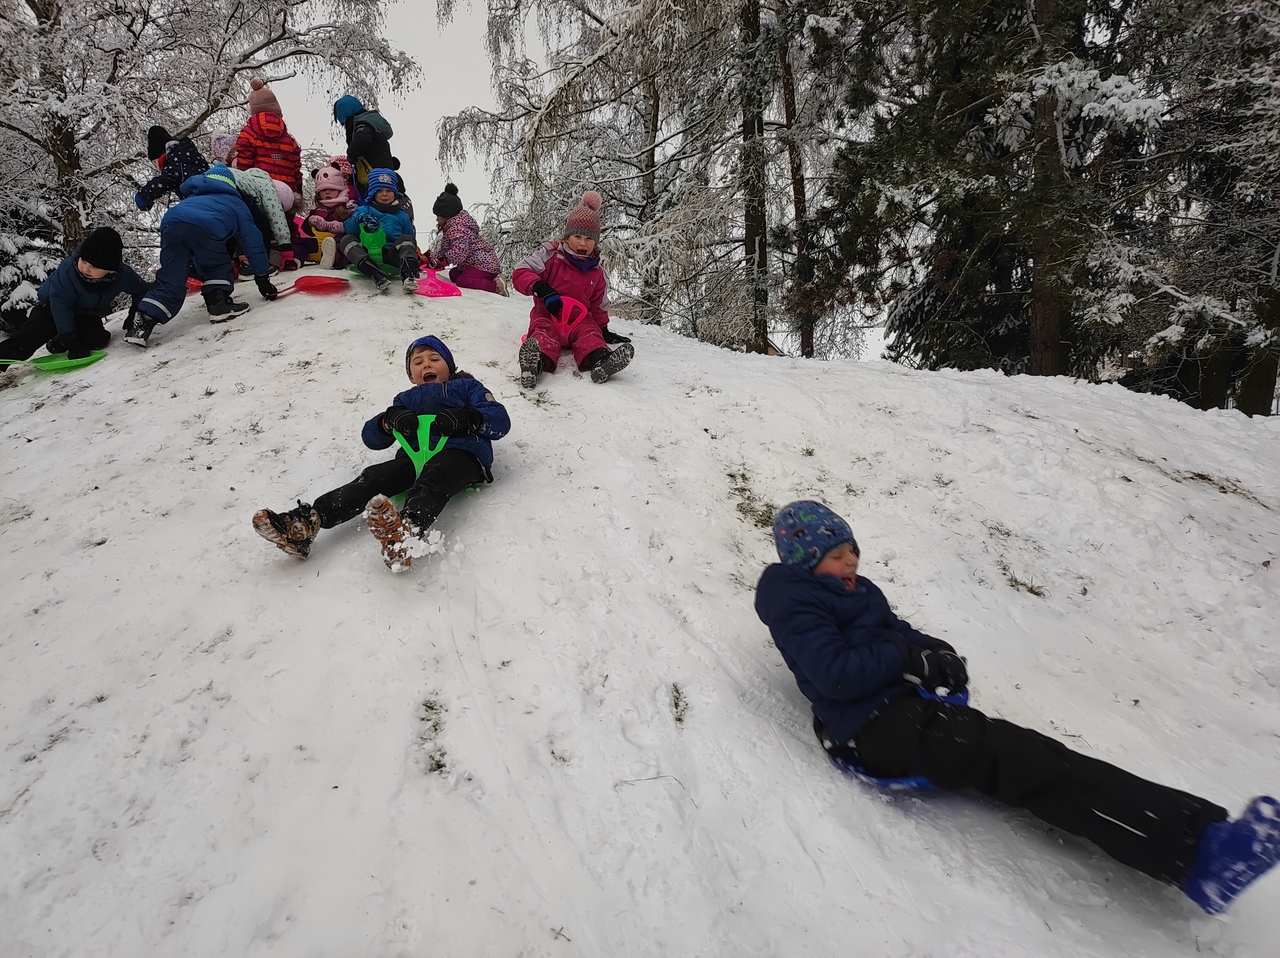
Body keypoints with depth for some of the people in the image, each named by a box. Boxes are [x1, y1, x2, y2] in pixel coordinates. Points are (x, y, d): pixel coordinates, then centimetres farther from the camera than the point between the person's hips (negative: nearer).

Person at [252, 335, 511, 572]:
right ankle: (303, 523, -43)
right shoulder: (406, 400, 36)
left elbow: (500, 421, 9)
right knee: (374, 477, -24)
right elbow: (371, 437, 25)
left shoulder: (467, 387, 26)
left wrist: (466, 417, -10)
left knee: (433, 477, -39)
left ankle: (407, 532, -71)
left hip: (461, 454, -5)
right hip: (415, 457, 5)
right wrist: (390, 419, 2)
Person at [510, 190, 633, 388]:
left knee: (590, 333, -31)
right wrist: (542, 289, -25)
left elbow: (598, 306, 27)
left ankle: (599, 360, -66)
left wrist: (604, 330, 18)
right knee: (545, 331, -37)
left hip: (580, 320, 3)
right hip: (548, 315, -3)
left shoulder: (596, 273, 16)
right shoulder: (550, 255, 1)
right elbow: (520, 272, -9)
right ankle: (539, 359, -72)